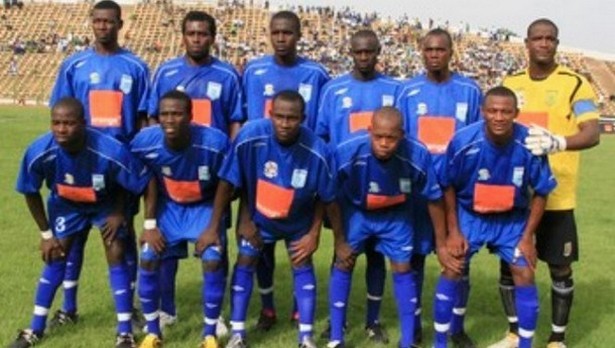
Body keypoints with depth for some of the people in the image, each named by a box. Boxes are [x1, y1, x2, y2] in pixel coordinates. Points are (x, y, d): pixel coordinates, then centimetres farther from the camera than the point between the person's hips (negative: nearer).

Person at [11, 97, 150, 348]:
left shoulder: (111, 152, -41)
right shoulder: (39, 153, -33)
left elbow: (143, 183, -23)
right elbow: (30, 192, -12)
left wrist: (120, 213, -18)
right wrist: (46, 233, -8)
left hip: (107, 203, -2)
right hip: (66, 204, 2)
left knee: (116, 256, -9)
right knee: (55, 258, 2)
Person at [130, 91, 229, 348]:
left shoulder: (215, 143, -29)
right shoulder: (145, 142, -23)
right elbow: (150, 183, -5)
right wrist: (149, 223, -9)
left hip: (204, 206, -2)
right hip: (168, 207, 2)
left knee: (213, 260, -20)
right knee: (148, 259, -11)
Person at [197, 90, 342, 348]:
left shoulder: (317, 151, -33)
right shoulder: (250, 136, -35)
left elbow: (326, 198, -15)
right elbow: (228, 183, -23)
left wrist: (314, 233, -9)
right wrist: (213, 227, -19)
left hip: (298, 220, 0)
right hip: (257, 215, 0)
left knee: (302, 265, 3)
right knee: (245, 262, 2)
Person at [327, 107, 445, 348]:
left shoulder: (418, 155, -33)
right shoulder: (347, 152, -34)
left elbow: (434, 199, -15)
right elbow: (331, 197, -16)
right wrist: (339, 240, -9)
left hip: (396, 216, 0)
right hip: (356, 211, 0)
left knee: (402, 270, 2)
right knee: (343, 264, -3)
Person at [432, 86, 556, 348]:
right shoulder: (463, 142, -25)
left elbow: (541, 192, -8)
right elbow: (448, 187, -8)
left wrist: (527, 237, -8)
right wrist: (453, 231, -9)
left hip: (513, 219, 1)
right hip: (470, 215, -1)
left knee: (525, 275, -4)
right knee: (452, 270, -7)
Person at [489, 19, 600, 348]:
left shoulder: (574, 83, -5)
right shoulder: (510, 83, 9)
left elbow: (593, 133, -16)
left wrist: (559, 142, -36)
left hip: (556, 196, -4)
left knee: (560, 269, 6)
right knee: (509, 264, 10)